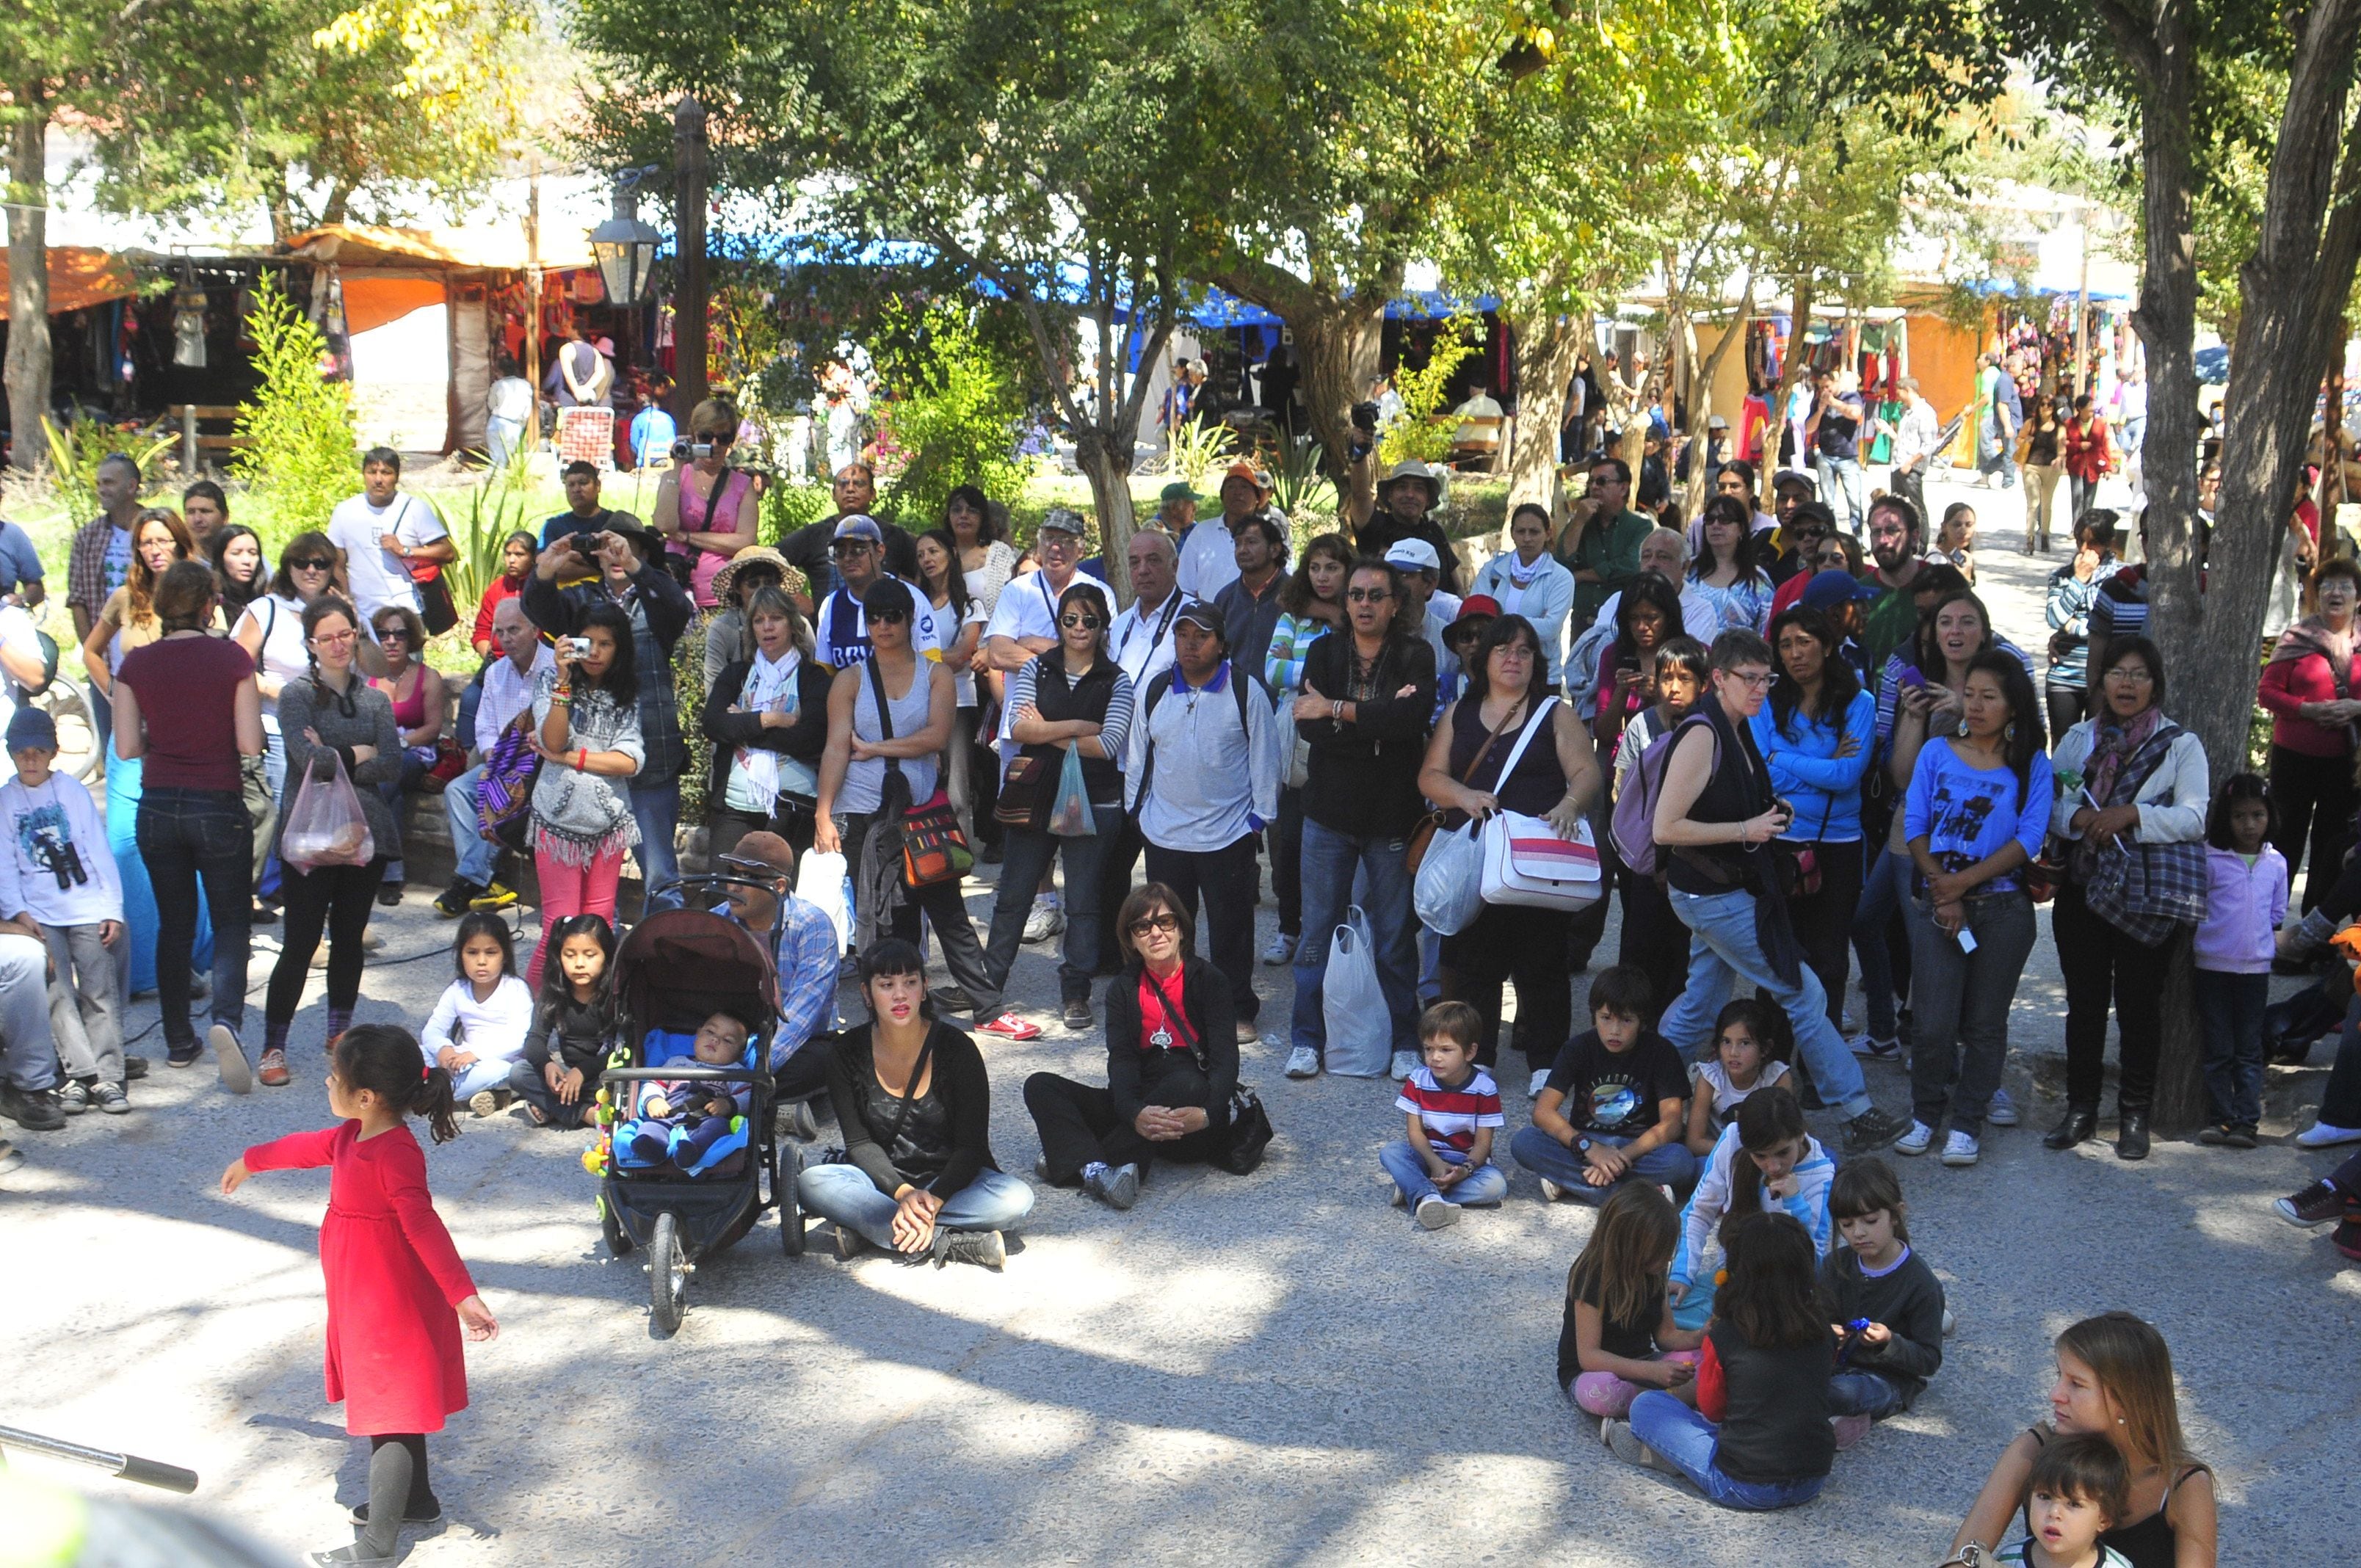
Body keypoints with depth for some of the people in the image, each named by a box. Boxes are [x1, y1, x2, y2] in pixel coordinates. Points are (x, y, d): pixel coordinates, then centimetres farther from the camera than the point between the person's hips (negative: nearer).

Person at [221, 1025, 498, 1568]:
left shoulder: (396, 1154, -27)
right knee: (396, 1407, 24)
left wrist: (463, 1296, -43)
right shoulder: (353, 1137, 3)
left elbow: (424, 1227, -36)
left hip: (390, 1308, -10)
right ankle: (417, 1499, 40)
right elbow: (307, 1147, 22)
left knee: (389, 1420, -2)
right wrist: (250, 1161, 41)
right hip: (363, 1301, 10)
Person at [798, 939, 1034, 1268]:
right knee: (811, 1183, -29)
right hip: (881, 1180, 1)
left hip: (949, 1182, -1)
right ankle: (950, 1243, -32)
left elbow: (971, 1146, -10)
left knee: (1016, 1199, -30)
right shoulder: (848, 1053, -5)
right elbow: (859, 1143, -6)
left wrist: (934, 1200, -27)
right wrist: (902, 1192, -24)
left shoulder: (957, 1049, -10)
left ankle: (868, 1226, -28)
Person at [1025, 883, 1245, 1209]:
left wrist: (1207, 1114, -34)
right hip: (1139, 1106, 4)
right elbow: (1121, 1060, -7)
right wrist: (1135, 1114, -30)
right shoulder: (1124, 989, 8)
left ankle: (1074, 1161, -31)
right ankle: (1095, 1170, -40)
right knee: (1040, 1086, -12)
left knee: (1188, 1083, -38)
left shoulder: (1209, 980, -1)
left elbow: (1225, 1057, -12)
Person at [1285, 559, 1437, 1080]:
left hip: (1391, 816, -2)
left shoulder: (1415, 656, 0)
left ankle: (1402, 1042, 16)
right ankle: (1308, 1040, 15)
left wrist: (1335, 711, -18)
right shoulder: (1323, 652, 5)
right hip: (1329, 812, 2)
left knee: (1395, 935, 5)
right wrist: (1377, 722, -18)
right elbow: (1307, 726, -9)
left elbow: (1414, 716, -20)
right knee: (1318, 930, 5)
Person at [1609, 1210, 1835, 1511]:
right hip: (1813, 1483, 5)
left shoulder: (1723, 1337, -13)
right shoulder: (1818, 1328, -2)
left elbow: (1712, 1409, 3)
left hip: (1745, 1487, -4)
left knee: (1646, 1405, 10)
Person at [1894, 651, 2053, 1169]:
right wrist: (1941, 889, -10)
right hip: (1937, 906, 0)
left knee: (1984, 1023, 4)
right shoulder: (1937, 752, 7)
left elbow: (2029, 839, -6)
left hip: (2003, 908, 0)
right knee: (1934, 1022, -4)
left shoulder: (2032, 766, 4)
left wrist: (1963, 882, -13)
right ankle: (1925, 1116, 14)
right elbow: (1914, 826, 2)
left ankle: (1966, 1125, 15)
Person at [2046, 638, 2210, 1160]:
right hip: (2082, 887, 3)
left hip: (2149, 895, -3)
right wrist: (2080, 817, -17)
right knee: (2085, 1000, 7)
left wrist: (2131, 815, -21)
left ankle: (2135, 1114, 14)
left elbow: (2194, 817, -9)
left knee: (2139, 1003, 3)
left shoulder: (2181, 744, 1)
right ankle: (2081, 1107, 18)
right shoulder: (2078, 739, 11)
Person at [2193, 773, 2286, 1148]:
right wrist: (2203, 940, -3)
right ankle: (2219, 1118, 8)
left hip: (2255, 968, 2)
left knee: (2249, 1050, 5)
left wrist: (2257, 941, 5)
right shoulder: (2211, 860, -5)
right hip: (2213, 966, -2)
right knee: (2218, 1049, 4)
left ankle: (2246, 1120, 6)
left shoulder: (2276, 864, 4)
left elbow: (2277, 915, 13)